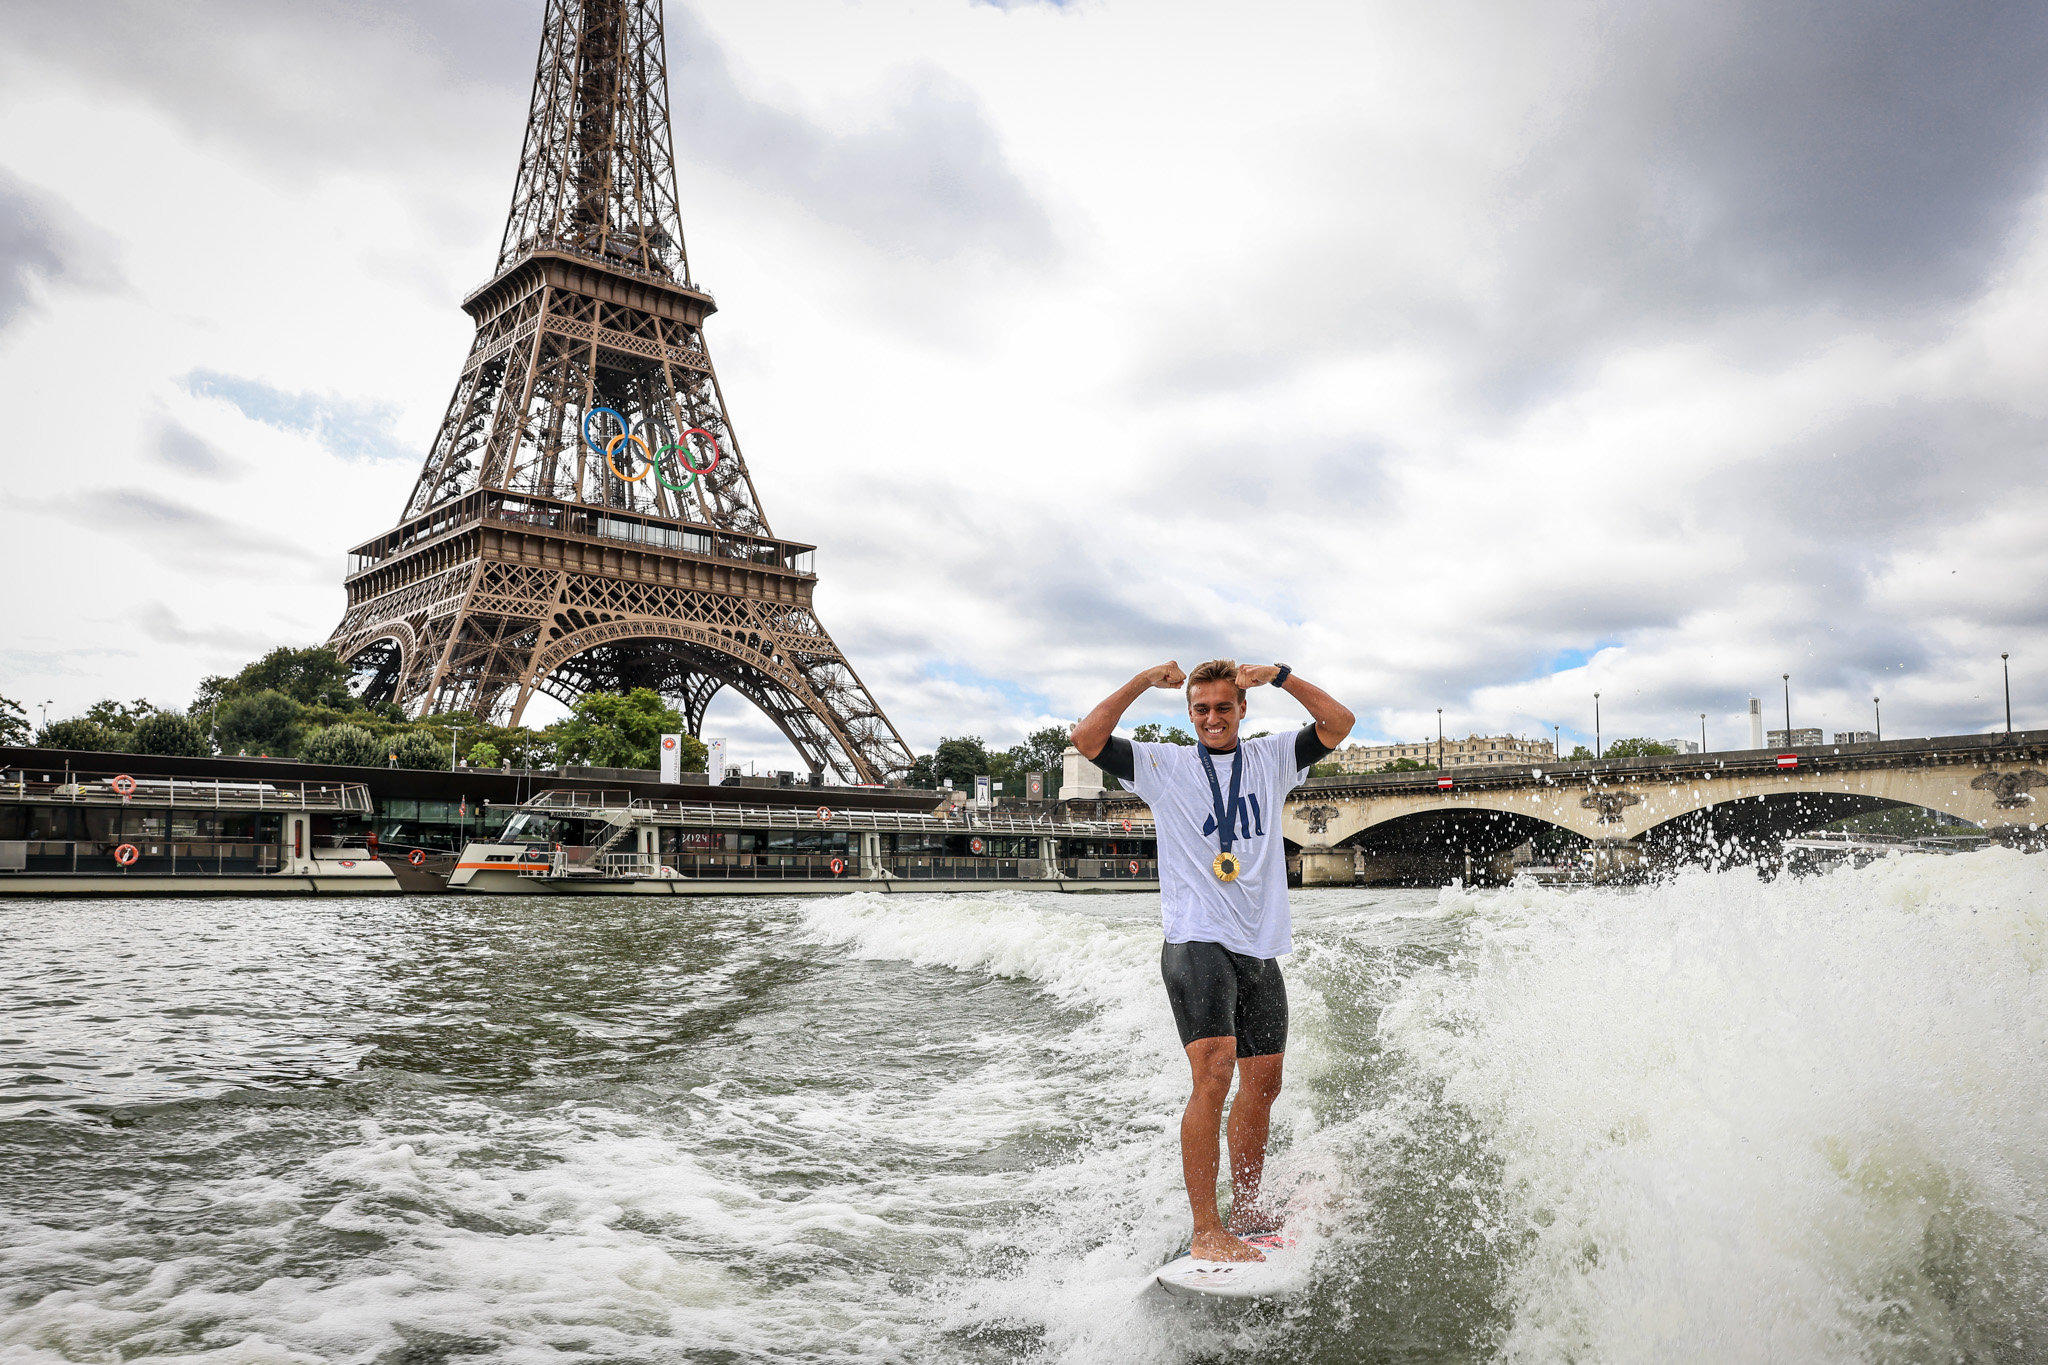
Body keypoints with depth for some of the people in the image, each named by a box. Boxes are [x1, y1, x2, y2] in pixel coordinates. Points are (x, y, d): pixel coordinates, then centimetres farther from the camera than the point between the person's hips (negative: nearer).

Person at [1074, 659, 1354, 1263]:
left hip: (1261, 950, 5)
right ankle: (1206, 1232, -17)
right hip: (1196, 944, -5)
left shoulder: (1271, 759, 12)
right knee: (1214, 1071, -20)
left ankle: (1244, 1211, 27)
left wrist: (1279, 675, -7)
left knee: (1263, 1082, 11)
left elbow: (1338, 724, 2)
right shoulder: (1164, 765, 4)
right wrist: (1143, 682, -12)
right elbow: (1086, 739, -7)